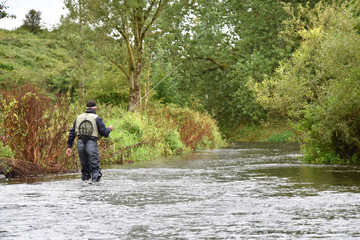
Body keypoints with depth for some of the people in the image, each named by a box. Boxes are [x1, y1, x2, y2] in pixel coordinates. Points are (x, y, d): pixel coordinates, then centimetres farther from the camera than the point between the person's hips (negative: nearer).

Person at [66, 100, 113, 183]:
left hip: (80, 144, 5)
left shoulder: (79, 117, 13)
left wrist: (69, 146, 15)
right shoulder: (97, 118, -2)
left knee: (85, 168, 14)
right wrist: (109, 129, 19)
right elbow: (104, 133, -3)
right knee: (95, 168, -2)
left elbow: (72, 132, 12)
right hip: (91, 144, -5)